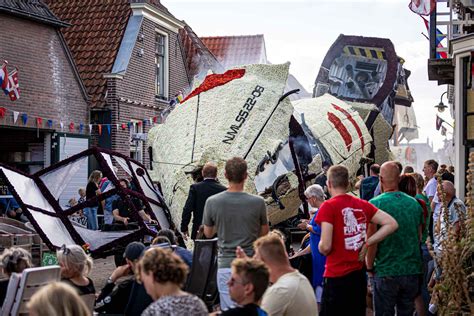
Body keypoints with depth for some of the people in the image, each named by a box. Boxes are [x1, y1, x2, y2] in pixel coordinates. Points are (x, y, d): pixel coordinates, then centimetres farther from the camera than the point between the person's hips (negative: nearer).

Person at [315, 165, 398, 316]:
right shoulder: (363, 205, 5)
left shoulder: (328, 206, -11)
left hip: (336, 277, -6)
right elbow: (391, 224, 3)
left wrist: (320, 247, 6)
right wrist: (366, 243, 3)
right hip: (358, 275, 6)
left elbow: (326, 247, -17)